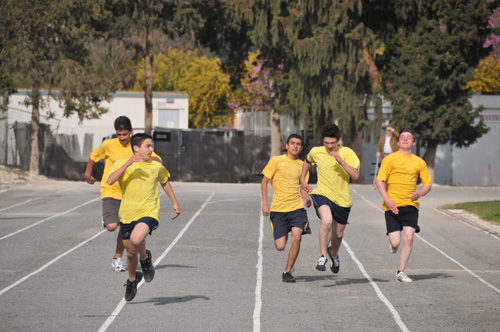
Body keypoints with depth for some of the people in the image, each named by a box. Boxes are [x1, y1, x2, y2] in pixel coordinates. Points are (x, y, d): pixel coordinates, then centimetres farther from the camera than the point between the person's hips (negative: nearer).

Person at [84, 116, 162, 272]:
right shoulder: (108, 145, -6)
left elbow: (158, 160, -9)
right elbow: (93, 156, 13)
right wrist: (87, 174, 24)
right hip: (110, 191, -2)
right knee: (111, 226, -19)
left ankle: (117, 259, 25)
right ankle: (107, 218, 18)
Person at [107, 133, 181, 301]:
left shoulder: (156, 166, 4)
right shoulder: (122, 164, -3)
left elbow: (165, 182, 24)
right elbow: (110, 180, -20)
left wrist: (175, 203, 23)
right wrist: (128, 164, -27)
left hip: (149, 213, -1)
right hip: (128, 214, 1)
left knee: (136, 239, -30)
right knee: (131, 252, 11)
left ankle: (145, 258, 3)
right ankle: (132, 279, 41)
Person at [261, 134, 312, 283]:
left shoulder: (302, 165, 10)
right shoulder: (276, 161, -2)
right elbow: (264, 181, 1)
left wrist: (307, 198, 1)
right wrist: (265, 203, -7)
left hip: (297, 207, 2)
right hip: (278, 208, -2)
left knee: (296, 237, -19)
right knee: (280, 247, -5)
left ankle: (287, 272, -4)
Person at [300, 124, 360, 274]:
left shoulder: (347, 153, -10)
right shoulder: (316, 152, -2)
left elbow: (355, 175, -22)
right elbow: (308, 161, 23)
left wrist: (341, 162, -33)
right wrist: (302, 179, 21)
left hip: (342, 199, 1)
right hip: (322, 194, -1)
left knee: (338, 233, 14)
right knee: (327, 221, -31)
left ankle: (334, 254, 48)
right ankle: (323, 256, -19)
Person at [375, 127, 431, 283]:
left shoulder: (419, 162, 9)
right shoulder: (390, 159, 0)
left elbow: (427, 184, 15)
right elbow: (380, 181, -2)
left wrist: (420, 193, -7)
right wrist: (387, 200, -16)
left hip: (410, 205, 2)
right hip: (392, 206, -2)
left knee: (408, 237, -13)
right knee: (396, 242, -10)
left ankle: (400, 272, 0)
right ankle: (393, 243, 30)